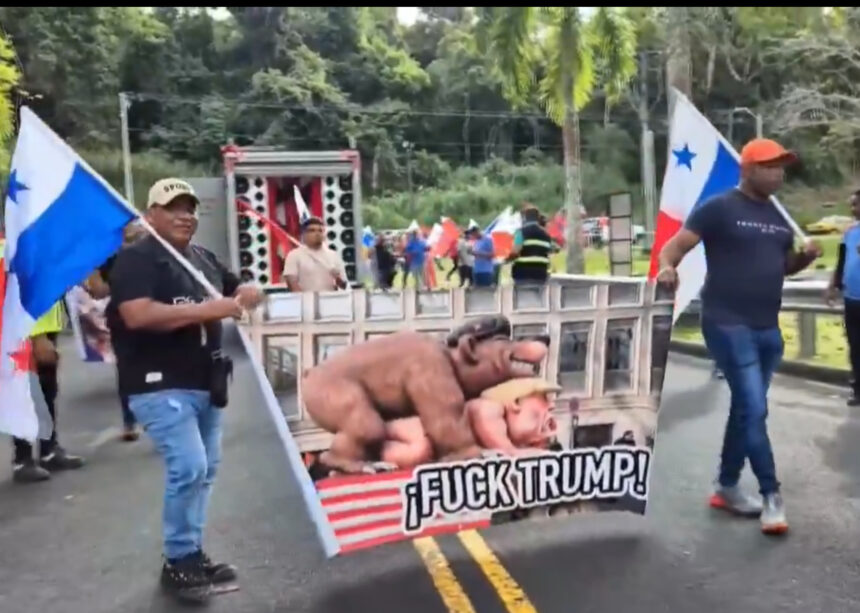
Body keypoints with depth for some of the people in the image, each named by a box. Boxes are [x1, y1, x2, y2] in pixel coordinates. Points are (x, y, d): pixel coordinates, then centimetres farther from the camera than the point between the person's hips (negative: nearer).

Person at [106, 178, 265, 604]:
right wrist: (206, 310, -24)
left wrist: (246, 295, 0)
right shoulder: (136, 259, -9)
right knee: (188, 468, -14)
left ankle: (192, 553, 26)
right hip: (160, 385, -8)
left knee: (205, 469, 13)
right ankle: (177, 562, 4)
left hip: (204, 382, 9)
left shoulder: (204, 258, 15)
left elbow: (241, 290, 26)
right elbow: (137, 315, -24)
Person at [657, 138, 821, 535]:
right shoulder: (719, 208, -8)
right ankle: (771, 495, 5)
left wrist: (807, 257, 2)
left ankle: (727, 488, 27)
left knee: (746, 409, 14)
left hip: (769, 329, 8)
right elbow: (675, 245, -14)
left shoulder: (779, 217, 14)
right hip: (728, 325, -8)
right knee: (754, 409, -9)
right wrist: (667, 268, -36)